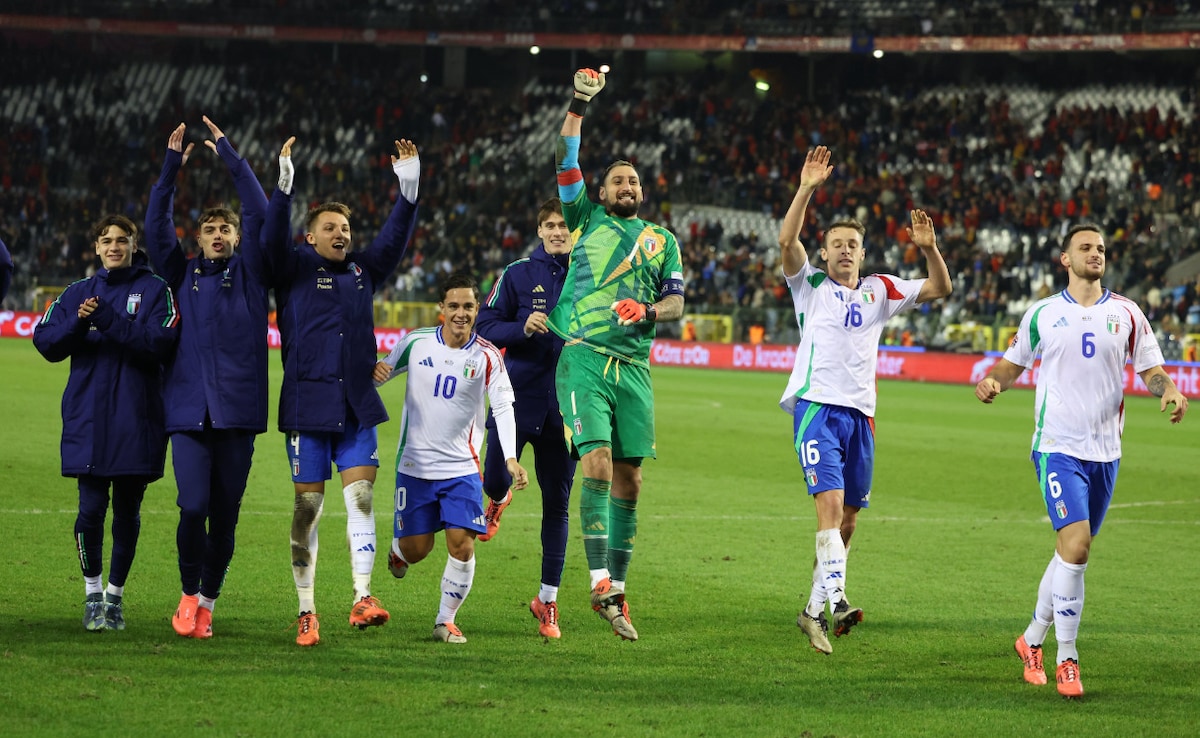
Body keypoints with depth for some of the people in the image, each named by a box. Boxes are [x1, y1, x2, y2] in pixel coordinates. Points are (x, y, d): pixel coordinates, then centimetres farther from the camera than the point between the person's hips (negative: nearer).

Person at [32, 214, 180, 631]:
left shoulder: (155, 290, 1)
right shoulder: (78, 293, 11)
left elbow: (160, 342, -13)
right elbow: (45, 343, 4)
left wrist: (109, 320, -22)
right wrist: (78, 322, -15)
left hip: (138, 421, -2)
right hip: (88, 421, 2)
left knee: (127, 511, 5)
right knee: (91, 508, -4)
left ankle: (115, 595, 18)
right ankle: (92, 594, 9)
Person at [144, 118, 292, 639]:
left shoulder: (250, 273, 11)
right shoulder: (182, 275, 14)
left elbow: (260, 215, 1)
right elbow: (156, 227, 5)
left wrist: (229, 155, 2)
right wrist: (171, 167, -1)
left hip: (238, 411, 0)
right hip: (189, 412, 0)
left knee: (225, 516, 3)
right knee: (194, 507, -14)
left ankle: (207, 604, 18)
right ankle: (189, 593, 7)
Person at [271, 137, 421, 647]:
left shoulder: (364, 270, 14)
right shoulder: (294, 268, 2)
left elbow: (395, 237, 11)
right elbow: (270, 236, -13)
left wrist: (409, 189, -2)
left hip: (357, 405, 3)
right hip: (307, 404, -3)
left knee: (362, 495, -7)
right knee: (307, 505, 0)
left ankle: (362, 598, -8)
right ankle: (306, 611, 5)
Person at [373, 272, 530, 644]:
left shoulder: (487, 356, -5)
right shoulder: (416, 342, -2)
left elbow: (504, 407, -12)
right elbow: (381, 372, 10)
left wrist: (510, 458, -26)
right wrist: (374, 372, -17)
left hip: (462, 467, -1)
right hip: (414, 464, 1)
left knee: (462, 546, -12)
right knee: (416, 550, 5)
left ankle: (446, 620, 7)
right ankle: (398, 548, 43)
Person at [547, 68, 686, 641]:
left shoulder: (663, 240, 20)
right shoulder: (587, 219, 14)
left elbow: (676, 301, 12)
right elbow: (565, 161, 4)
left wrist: (648, 311, -9)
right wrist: (578, 106, -4)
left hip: (635, 366, 3)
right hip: (585, 357, -3)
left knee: (629, 479, 2)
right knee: (598, 464, -17)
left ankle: (618, 588, 10)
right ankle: (599, 582, -21)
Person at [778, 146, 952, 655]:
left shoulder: (880, 290, 15)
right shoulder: (810, 285, 6)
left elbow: (940, 289, 11)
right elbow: (786, 241, -11)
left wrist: (929, 249, -7)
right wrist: (807, 188, -18)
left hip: (860, 413, 5)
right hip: (816, 405, -5)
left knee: (847, 518, 6)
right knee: (830, 502, -22)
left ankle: (815, 610, 16)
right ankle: (835, 598, -33)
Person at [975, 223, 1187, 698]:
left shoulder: (1126, 314, 6)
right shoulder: (1042, 314, 2)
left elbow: (1150, 369, 7)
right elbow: (1013, 362, 12)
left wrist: (1168, 392, -15)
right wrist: (992, 382, -10)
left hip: (1105, 452, 4)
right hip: (1057, 446, -3)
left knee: (1072, 553, 11)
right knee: (1075, 545, -18)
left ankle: (1033, 639, 31)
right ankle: (1066, 659, -8)